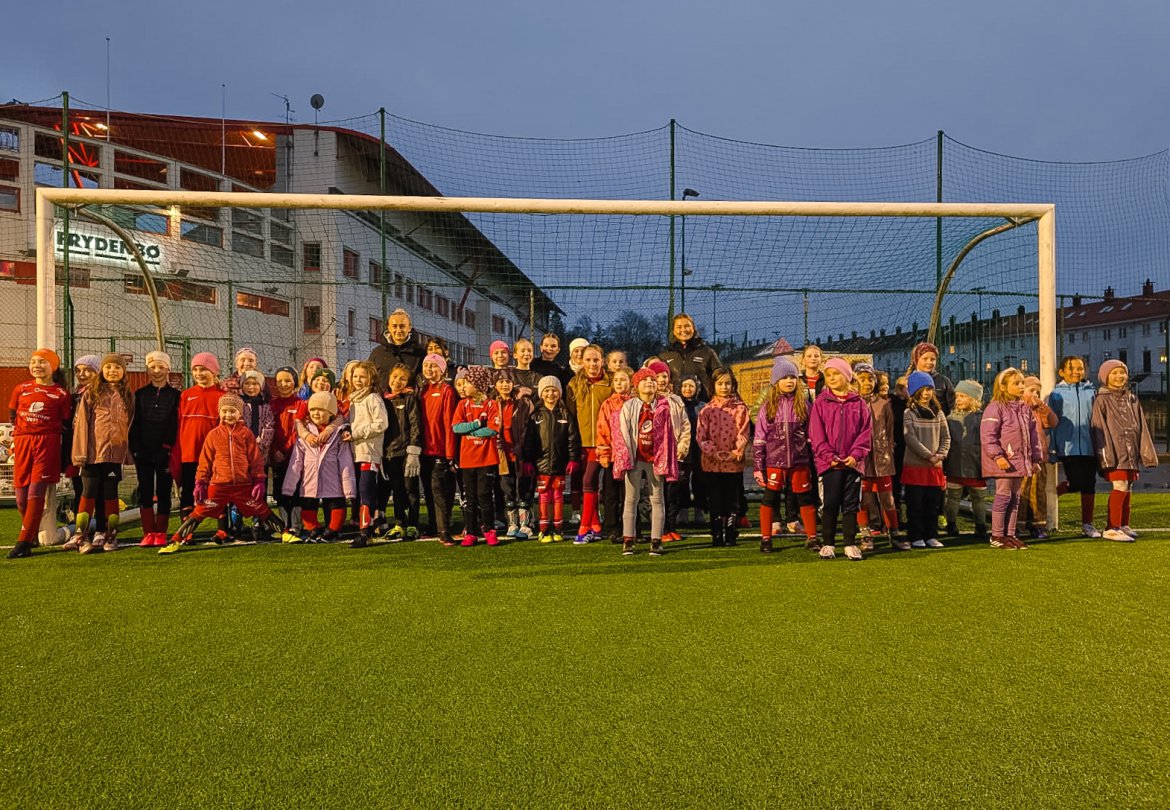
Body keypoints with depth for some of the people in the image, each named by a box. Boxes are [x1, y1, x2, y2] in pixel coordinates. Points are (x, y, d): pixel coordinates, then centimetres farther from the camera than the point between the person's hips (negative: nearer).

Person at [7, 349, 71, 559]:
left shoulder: (61, 394, 2)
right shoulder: (21, 389, 11)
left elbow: (66, 425, 4)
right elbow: (12, 416, 20)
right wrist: (21, 432, 8)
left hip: (48, 443, -4)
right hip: (22, 442, 4)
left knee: (36, 492, -9)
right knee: (21, 494, 5)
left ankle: (24, 542, -8)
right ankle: (32, 536, 24)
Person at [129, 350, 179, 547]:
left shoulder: (176, 395, 3)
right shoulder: (140, 394, 10)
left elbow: (177, 425, -1)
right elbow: (134, 424, 7)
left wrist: (169, 449, -10)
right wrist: (135, 449, -3)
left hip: (165, 453, -2)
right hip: (143, 452, 2)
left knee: (163, 492, 2)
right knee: (145, 492, 2)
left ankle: (161, 534, 8)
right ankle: (148, 533, 7)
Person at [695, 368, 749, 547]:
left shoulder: (740, 408, 2)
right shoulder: (707, 410, 4)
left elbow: (743, 434, -3)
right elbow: (700, 436, -3)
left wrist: (736, 452, -17)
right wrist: (715, 452, -14)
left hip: (734, 464, -1)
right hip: (712, 464, 1)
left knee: (732, 502, 7)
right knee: (716, 502, 6)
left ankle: (731, 536, 15)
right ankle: (717, 536, 12)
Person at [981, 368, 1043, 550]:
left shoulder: (1025, 408, 13)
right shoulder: (996, 407, -11)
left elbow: (1033, 434, 19)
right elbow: (987, 435, -16)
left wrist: (1035, 458, 16)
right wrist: (997, 456, -22)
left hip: (1020, 462, 8)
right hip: (1004, 462, -8)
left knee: (1015, 498, 12)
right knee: (1003, 496, -3)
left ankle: (1010, 534, 20)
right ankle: (997, 536, 6)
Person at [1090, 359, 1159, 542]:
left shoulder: (1133, 399, 15)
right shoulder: (1101, 401, -3)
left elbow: (1142, 427, 15)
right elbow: (1099, 429, -8)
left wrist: (1146, 452, 10)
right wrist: (1106, 455, -15)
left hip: (1131, 451, 6)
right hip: (1115, 451, -6)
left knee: (1127, 489, 9)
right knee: (1120, 487, -13)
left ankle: (1123, 526, 18)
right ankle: (1111, 528, -10)